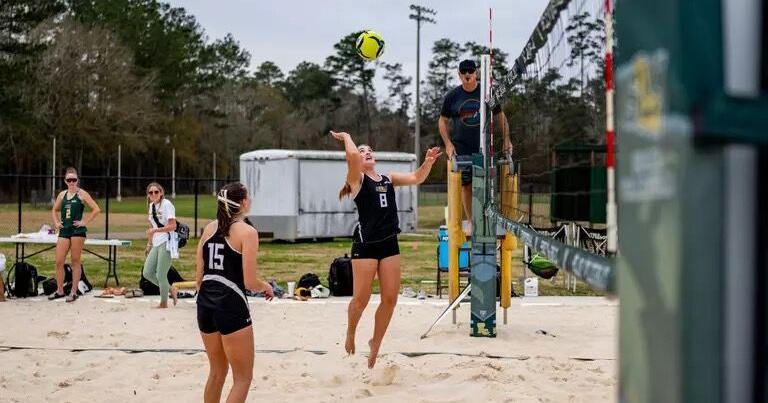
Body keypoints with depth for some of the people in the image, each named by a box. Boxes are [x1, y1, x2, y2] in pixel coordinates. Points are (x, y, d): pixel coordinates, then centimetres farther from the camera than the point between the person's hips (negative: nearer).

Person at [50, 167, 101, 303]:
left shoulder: (82, 194, -2)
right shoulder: (62, 195, 13)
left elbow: (96, 209, -8)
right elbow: (54, 210, 28)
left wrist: (85, 222, -11)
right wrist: (56, 222, 12)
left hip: (77, 230, -5)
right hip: (64, 230, 5)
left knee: (75, 261, 0)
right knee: (59, 261, 2)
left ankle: (73, 291, 5)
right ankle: (59, 290, 14)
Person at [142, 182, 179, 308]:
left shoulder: (166, 204, -11)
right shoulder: (151, 206, 14)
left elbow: (172, 226, -18)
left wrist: (155, 230, -25)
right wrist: (149, 244, 22)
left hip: (167, 243, -9)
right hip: (156, 244, 9)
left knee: (160, 275, -5)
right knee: (147, 273, 7)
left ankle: (164, 304, 11)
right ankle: (170, 289, 24)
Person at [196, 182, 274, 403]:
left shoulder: (209, 228, 9)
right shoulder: (247, 232, -9)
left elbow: (199, 275, 11)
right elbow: (249, 282, -13)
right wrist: (266, 287, 8)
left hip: (205, 304, 7)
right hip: (232, 306, -7)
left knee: (217, 372, 24)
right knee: (243, 378, 4)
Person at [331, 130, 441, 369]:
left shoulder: (389, 179, 15)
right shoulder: (357, 179, -2)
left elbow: (416, 178, 11)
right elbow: (352, 154, -19)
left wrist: (428, 162, -5)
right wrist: (346, 137, -2)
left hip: (389, 243, 5)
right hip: (365, 244, -5)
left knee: (390, 298, 3)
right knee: (361, 298, -3)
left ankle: (375, 343, 21)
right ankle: (350, 335, 24)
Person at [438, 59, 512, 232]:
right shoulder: (452, 96, 1)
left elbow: (500, 117, 11)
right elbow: (442, 121, 9)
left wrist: (506, 140, 2)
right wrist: (448, 143, -2)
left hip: (484, 147, 0)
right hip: (461, 149, 0)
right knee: (466, 185, 1)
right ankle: (470, 221, 10)